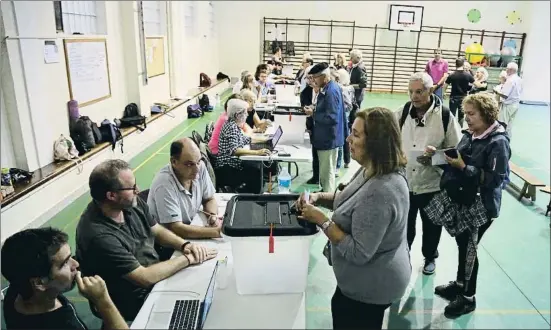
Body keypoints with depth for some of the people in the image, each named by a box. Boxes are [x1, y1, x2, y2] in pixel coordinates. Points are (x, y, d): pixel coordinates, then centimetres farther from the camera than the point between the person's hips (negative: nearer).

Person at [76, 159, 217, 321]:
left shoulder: (131, 203, -8)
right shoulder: (99, 236, -32)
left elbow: (158, 231, 7)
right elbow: (146, 277, -28)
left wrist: (184, 245, -11)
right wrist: (188, 258, -20)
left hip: (156, 273, 7)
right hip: (137, 300, -7)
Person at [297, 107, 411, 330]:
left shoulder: (380, 192, -35)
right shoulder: (373, 171, -4)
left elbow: (358, 253, -31)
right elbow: (350, 201, 11)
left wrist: (321, 221, -26)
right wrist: (319, 197, -6)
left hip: (370, 288, -9)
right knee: (339, 310, 28)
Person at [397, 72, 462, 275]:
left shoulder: (444, 116, -12)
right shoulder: (403, 113, -2)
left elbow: (456, 150, -6)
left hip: (431, 184, -2)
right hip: (404, 182, 2)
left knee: (431, 225, 18)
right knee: (404, 224, 18)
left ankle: (430, 257, 42)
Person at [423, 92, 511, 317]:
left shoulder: (498, 142, -19)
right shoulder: (469, 135, 3)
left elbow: (494, 179, -22)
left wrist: (463, 167, -25)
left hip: (480, 207, -7)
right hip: (460, 199, 7)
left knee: (469, 249, 5)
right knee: (462, 245, 19)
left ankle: (468, 297, 24)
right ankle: (459, 284, 38)